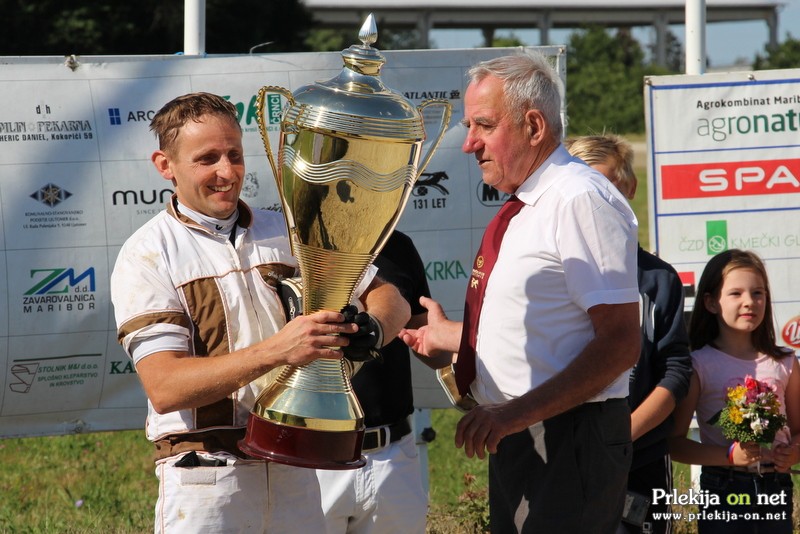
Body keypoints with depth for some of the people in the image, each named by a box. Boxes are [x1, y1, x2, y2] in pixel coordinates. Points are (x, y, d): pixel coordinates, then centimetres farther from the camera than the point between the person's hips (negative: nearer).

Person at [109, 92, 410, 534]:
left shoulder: (287, 233, 11)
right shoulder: (147, 255, -4)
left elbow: (389, 299, 11)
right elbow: (164, 388, -15)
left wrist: (368, 330, -14)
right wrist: (275, 351, -27)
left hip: (294, 470, 4)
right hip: (206, 476, -4)